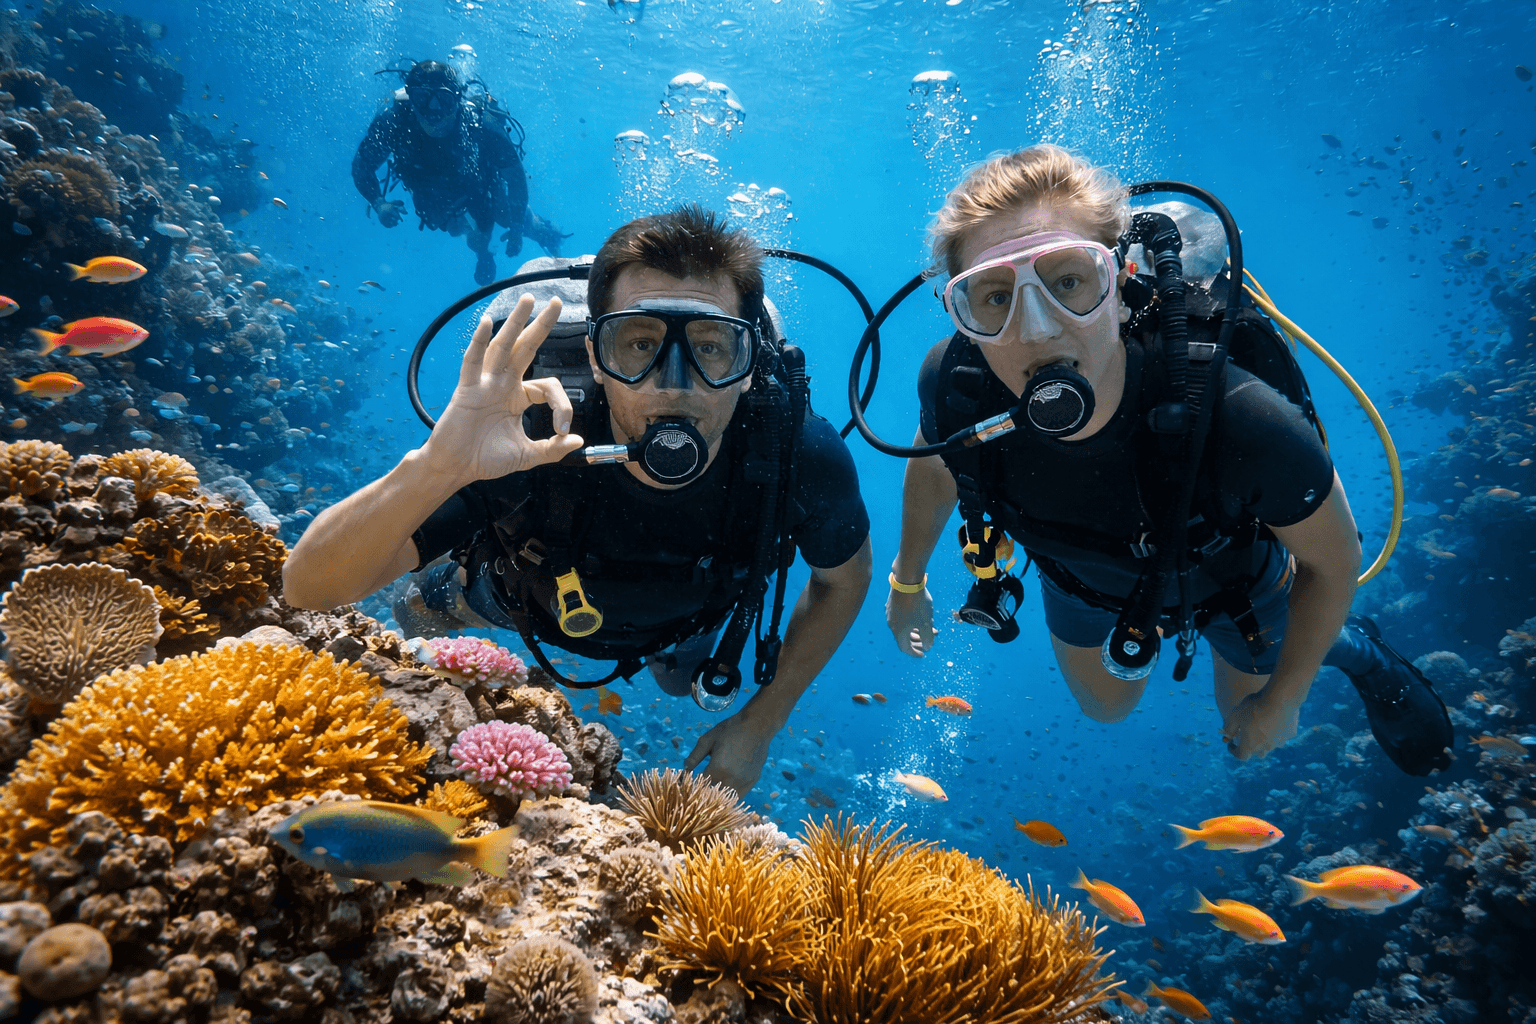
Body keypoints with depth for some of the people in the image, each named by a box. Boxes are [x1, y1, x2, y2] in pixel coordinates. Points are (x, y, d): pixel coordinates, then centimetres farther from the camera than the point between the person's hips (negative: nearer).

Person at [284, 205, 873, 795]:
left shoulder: (801, 456, -40)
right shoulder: (534, 442, -46)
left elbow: (845, 576, -16)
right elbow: (309, 587, -47)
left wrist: (759, 724, -15)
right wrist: (437, 469, -67)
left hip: (679, 620, 2)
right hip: (530, 599, -1)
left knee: (683, 683, 34)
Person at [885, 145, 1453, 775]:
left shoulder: (1235, 421, -46)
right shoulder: (954, 385, -38)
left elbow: (1333, 558, -24)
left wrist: (1280, 701, -10)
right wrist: (907, 580, 5)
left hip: (1231, 577, -2)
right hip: (1084, 580, 2)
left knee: (1254, 737, 26)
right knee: (1105, 707, 30)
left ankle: (1353, 648, 54)